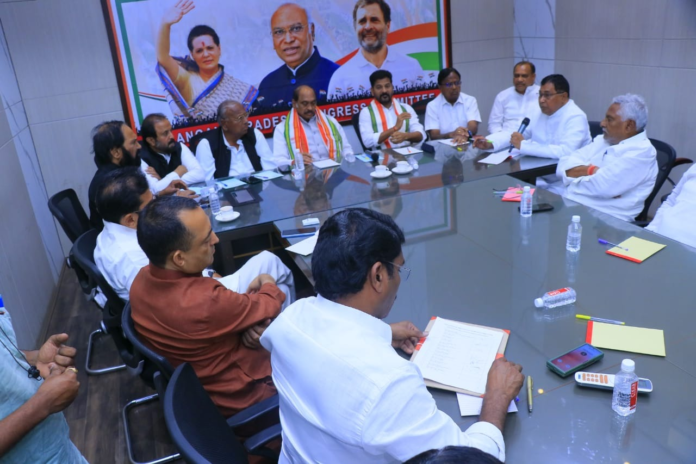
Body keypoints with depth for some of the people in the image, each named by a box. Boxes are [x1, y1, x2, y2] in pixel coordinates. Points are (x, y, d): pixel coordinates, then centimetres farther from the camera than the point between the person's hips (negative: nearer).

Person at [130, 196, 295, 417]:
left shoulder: (142, 278, -17)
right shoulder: (205, 302, -42)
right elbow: (269, 306, -21)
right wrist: (269, 285, 1)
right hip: (237, 393, -7)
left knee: (267, 259, 11)